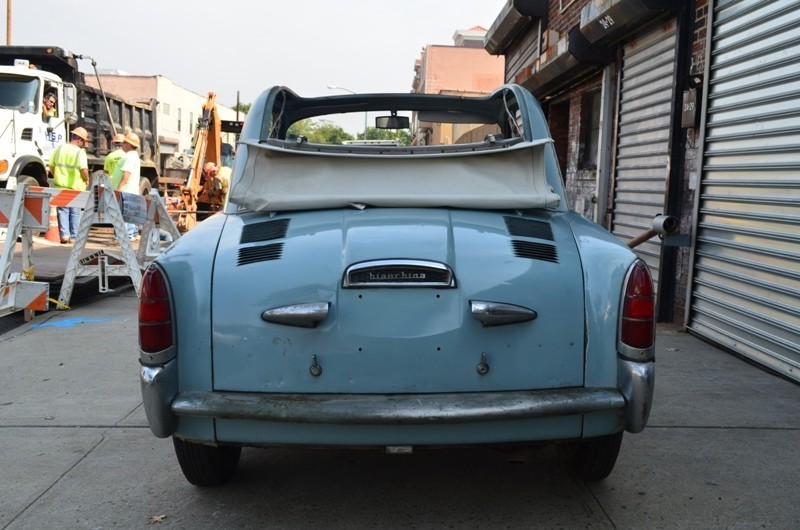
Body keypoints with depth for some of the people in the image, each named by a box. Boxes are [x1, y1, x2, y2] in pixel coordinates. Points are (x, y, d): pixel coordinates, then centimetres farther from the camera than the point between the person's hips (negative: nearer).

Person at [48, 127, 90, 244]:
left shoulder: (59, 148, 3)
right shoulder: (80, 152, -11)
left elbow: (51, 167, 6)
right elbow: (84, 169, -21)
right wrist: (87, 180, -3)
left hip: (61, 186, 3)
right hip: (76, 187, -3)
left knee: (62, 210, 11)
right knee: (75, 212, 9)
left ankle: (64, 234, 0)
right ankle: (74, 237, 12)